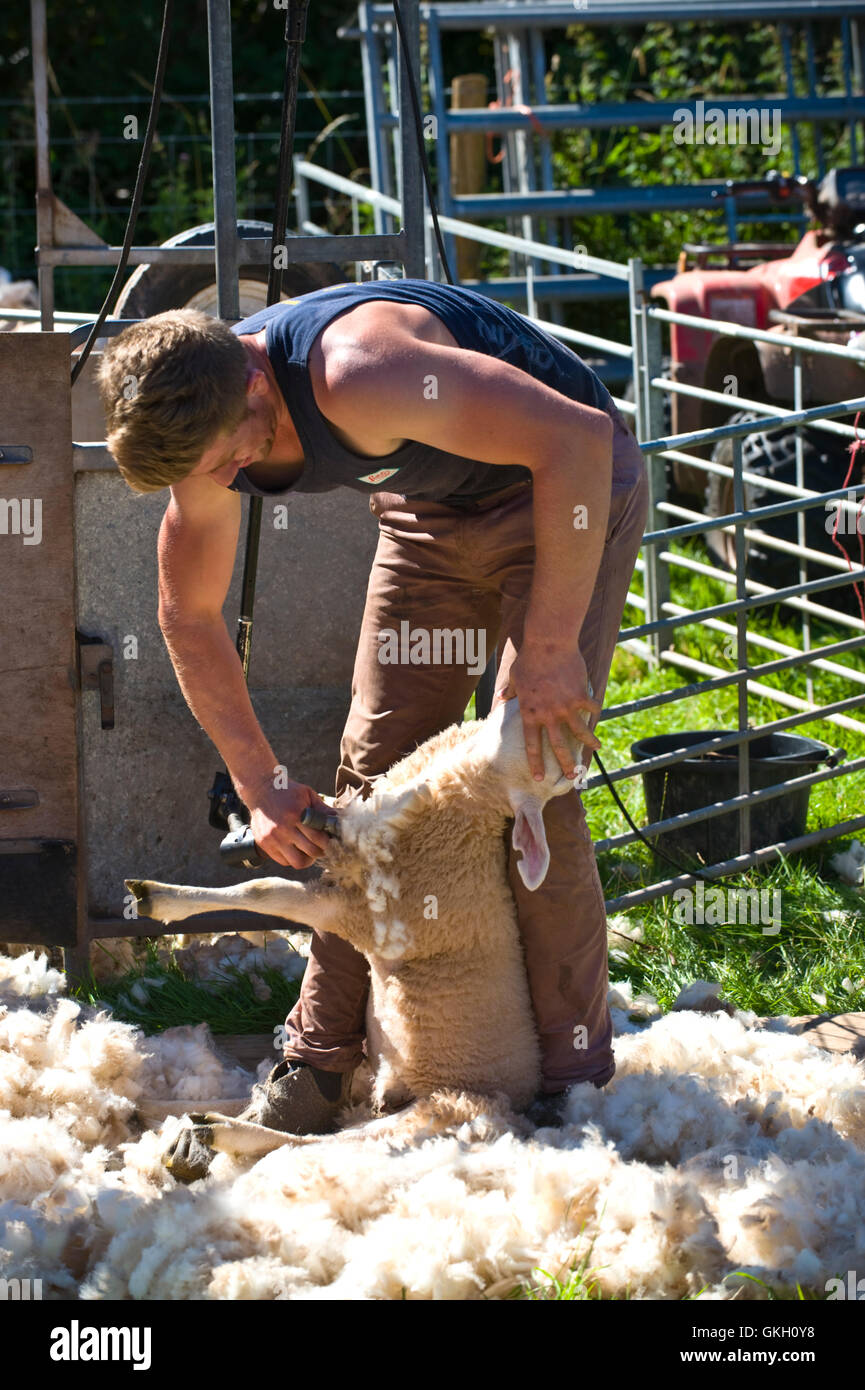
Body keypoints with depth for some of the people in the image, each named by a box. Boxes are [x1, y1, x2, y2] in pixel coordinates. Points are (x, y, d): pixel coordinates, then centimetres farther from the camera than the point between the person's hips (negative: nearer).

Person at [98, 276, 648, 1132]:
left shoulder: (359, 379, -40)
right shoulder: (202, 428, -14)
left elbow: (577, 437, -43)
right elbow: (189, 617, 2)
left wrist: (550, 648, -38)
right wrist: (261, 786, -2)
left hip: (568, 487, -7)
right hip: (433, 507, 7)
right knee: (372, 774, 1)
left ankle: (572, 1074, -4)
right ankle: (320, 1058, 10)